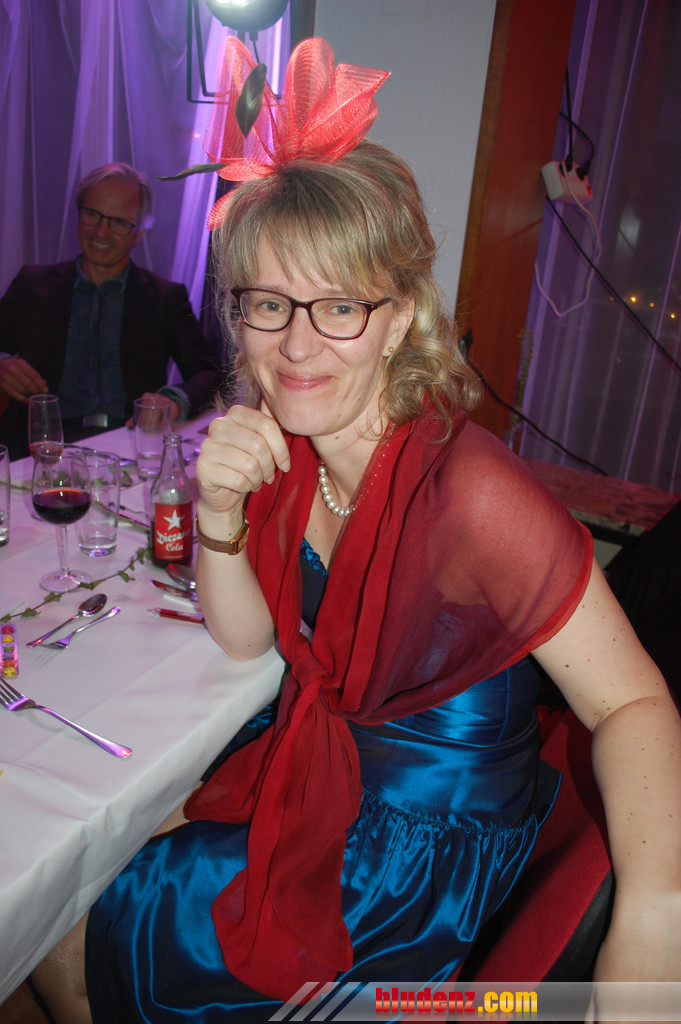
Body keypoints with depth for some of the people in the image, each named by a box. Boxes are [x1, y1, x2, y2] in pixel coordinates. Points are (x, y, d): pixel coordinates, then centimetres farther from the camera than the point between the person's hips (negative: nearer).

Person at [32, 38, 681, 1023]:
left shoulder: (466, 490, -30)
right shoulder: (282, 438, -7)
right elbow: (244, 637, -2)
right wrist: (219, 512, -20)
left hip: (425, 844, -6)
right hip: (316, 759, 6)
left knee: (67, 935, 3)